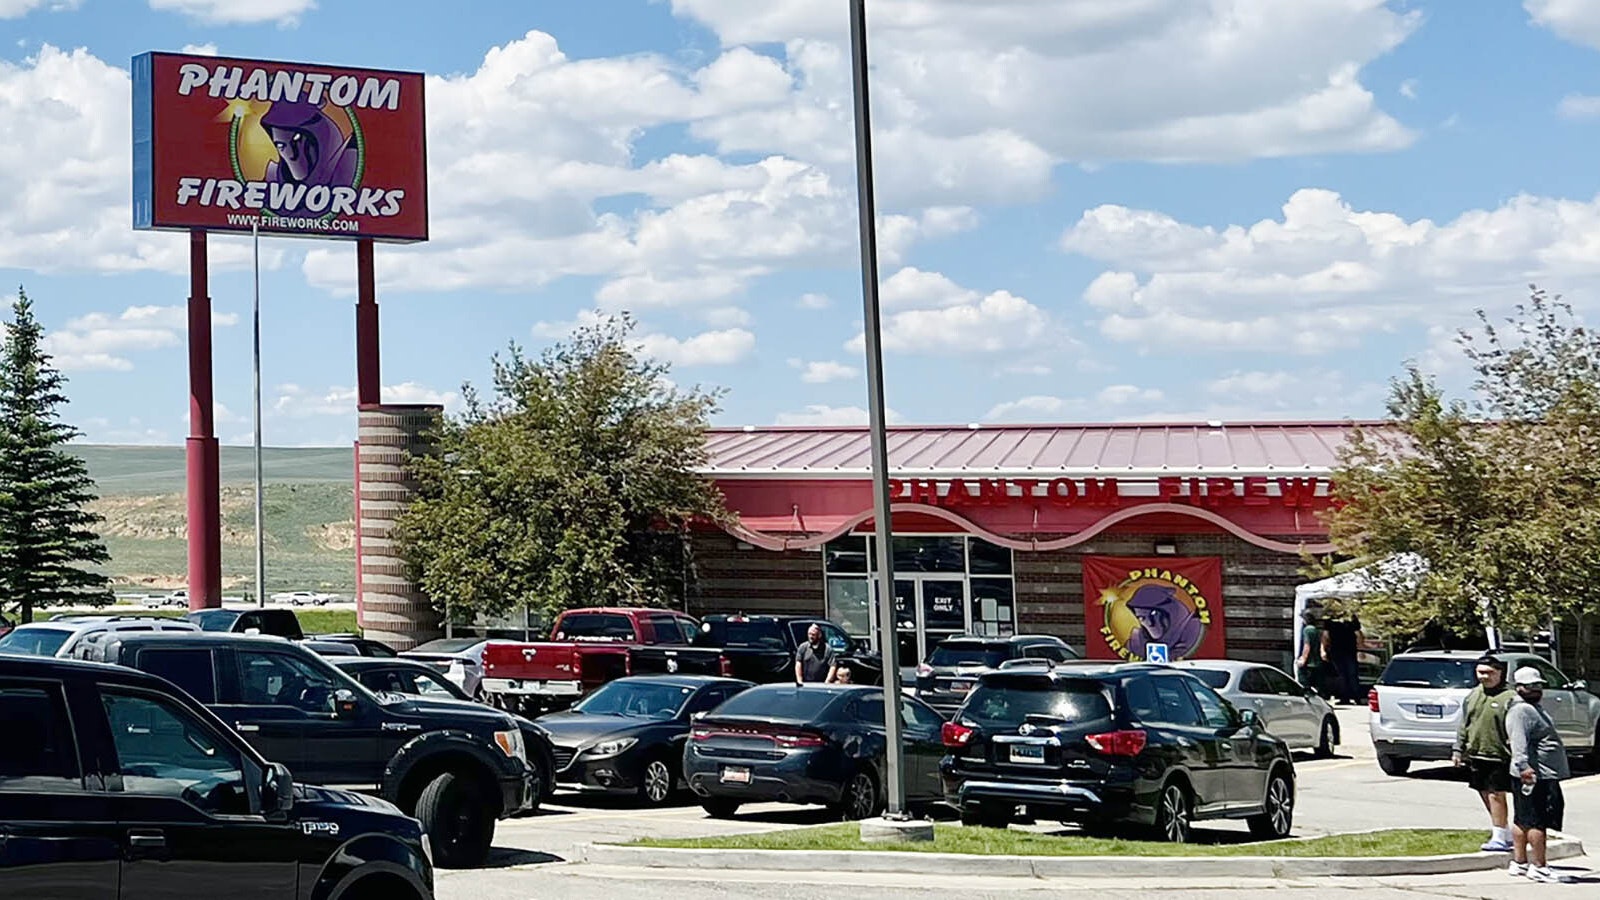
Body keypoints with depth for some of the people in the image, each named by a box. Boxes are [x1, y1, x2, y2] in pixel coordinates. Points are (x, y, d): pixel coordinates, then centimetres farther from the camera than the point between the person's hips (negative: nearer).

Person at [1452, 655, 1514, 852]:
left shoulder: (1509, 698, -8)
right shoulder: (1473, 695, 13)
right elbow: (1463, 725, 19)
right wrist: (1458, 749, 15)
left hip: (1498, 755, -7)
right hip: (1475, 755, 7)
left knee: (1496, 794, -7)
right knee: (1485, 794, 12)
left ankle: (1499, 838, -2)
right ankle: (1506, 834, 24)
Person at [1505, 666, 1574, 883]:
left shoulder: (1533, 708, 21)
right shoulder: (1520, 711, -14)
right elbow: (1519, 740, -27)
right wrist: (1524, 766, -37)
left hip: (1544, 774, 11)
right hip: (1535, 775, -11)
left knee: (1522, 820, 12)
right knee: (1538, 820, -9)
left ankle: (1519, 863, 17)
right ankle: (1539, 866, -9)